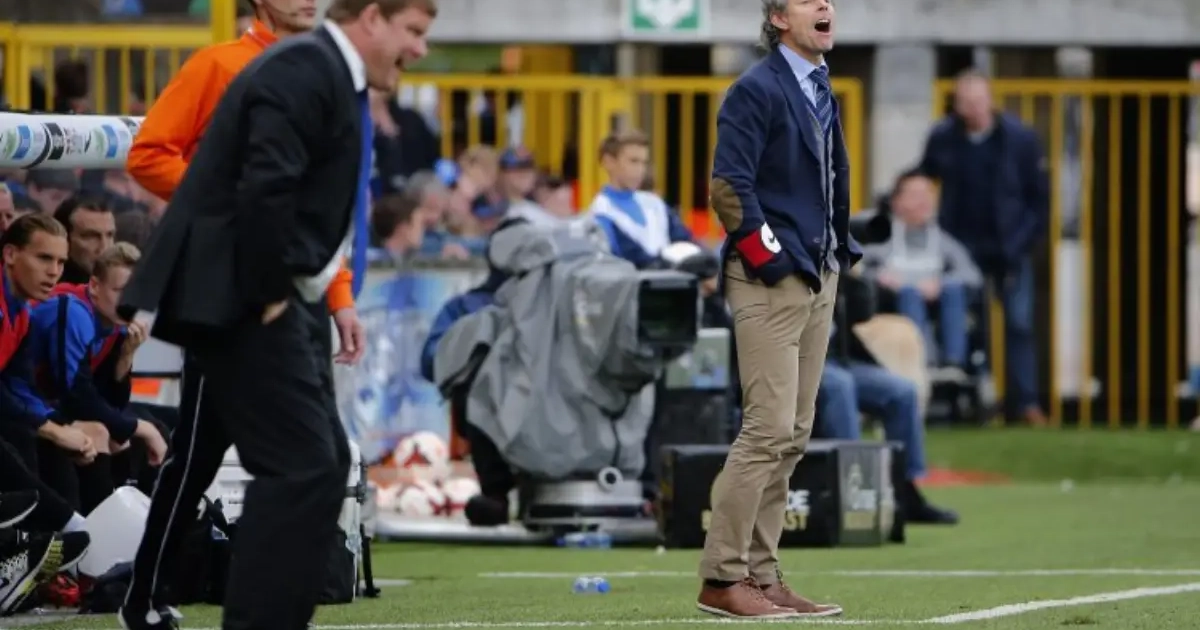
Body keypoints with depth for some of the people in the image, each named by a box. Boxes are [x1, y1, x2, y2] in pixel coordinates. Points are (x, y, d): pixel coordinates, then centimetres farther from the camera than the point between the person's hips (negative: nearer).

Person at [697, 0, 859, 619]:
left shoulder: (821, 92, 15)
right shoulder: (756, 90, -11)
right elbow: (728, 187, -16)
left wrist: (838, 253, 12)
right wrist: (770, 259, -15)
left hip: (818, 281, 9)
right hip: (770, 283, -9)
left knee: (792, 438, 9)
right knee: (769, 429, -12)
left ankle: (762, 576, 13)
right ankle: (721, 579, -7)